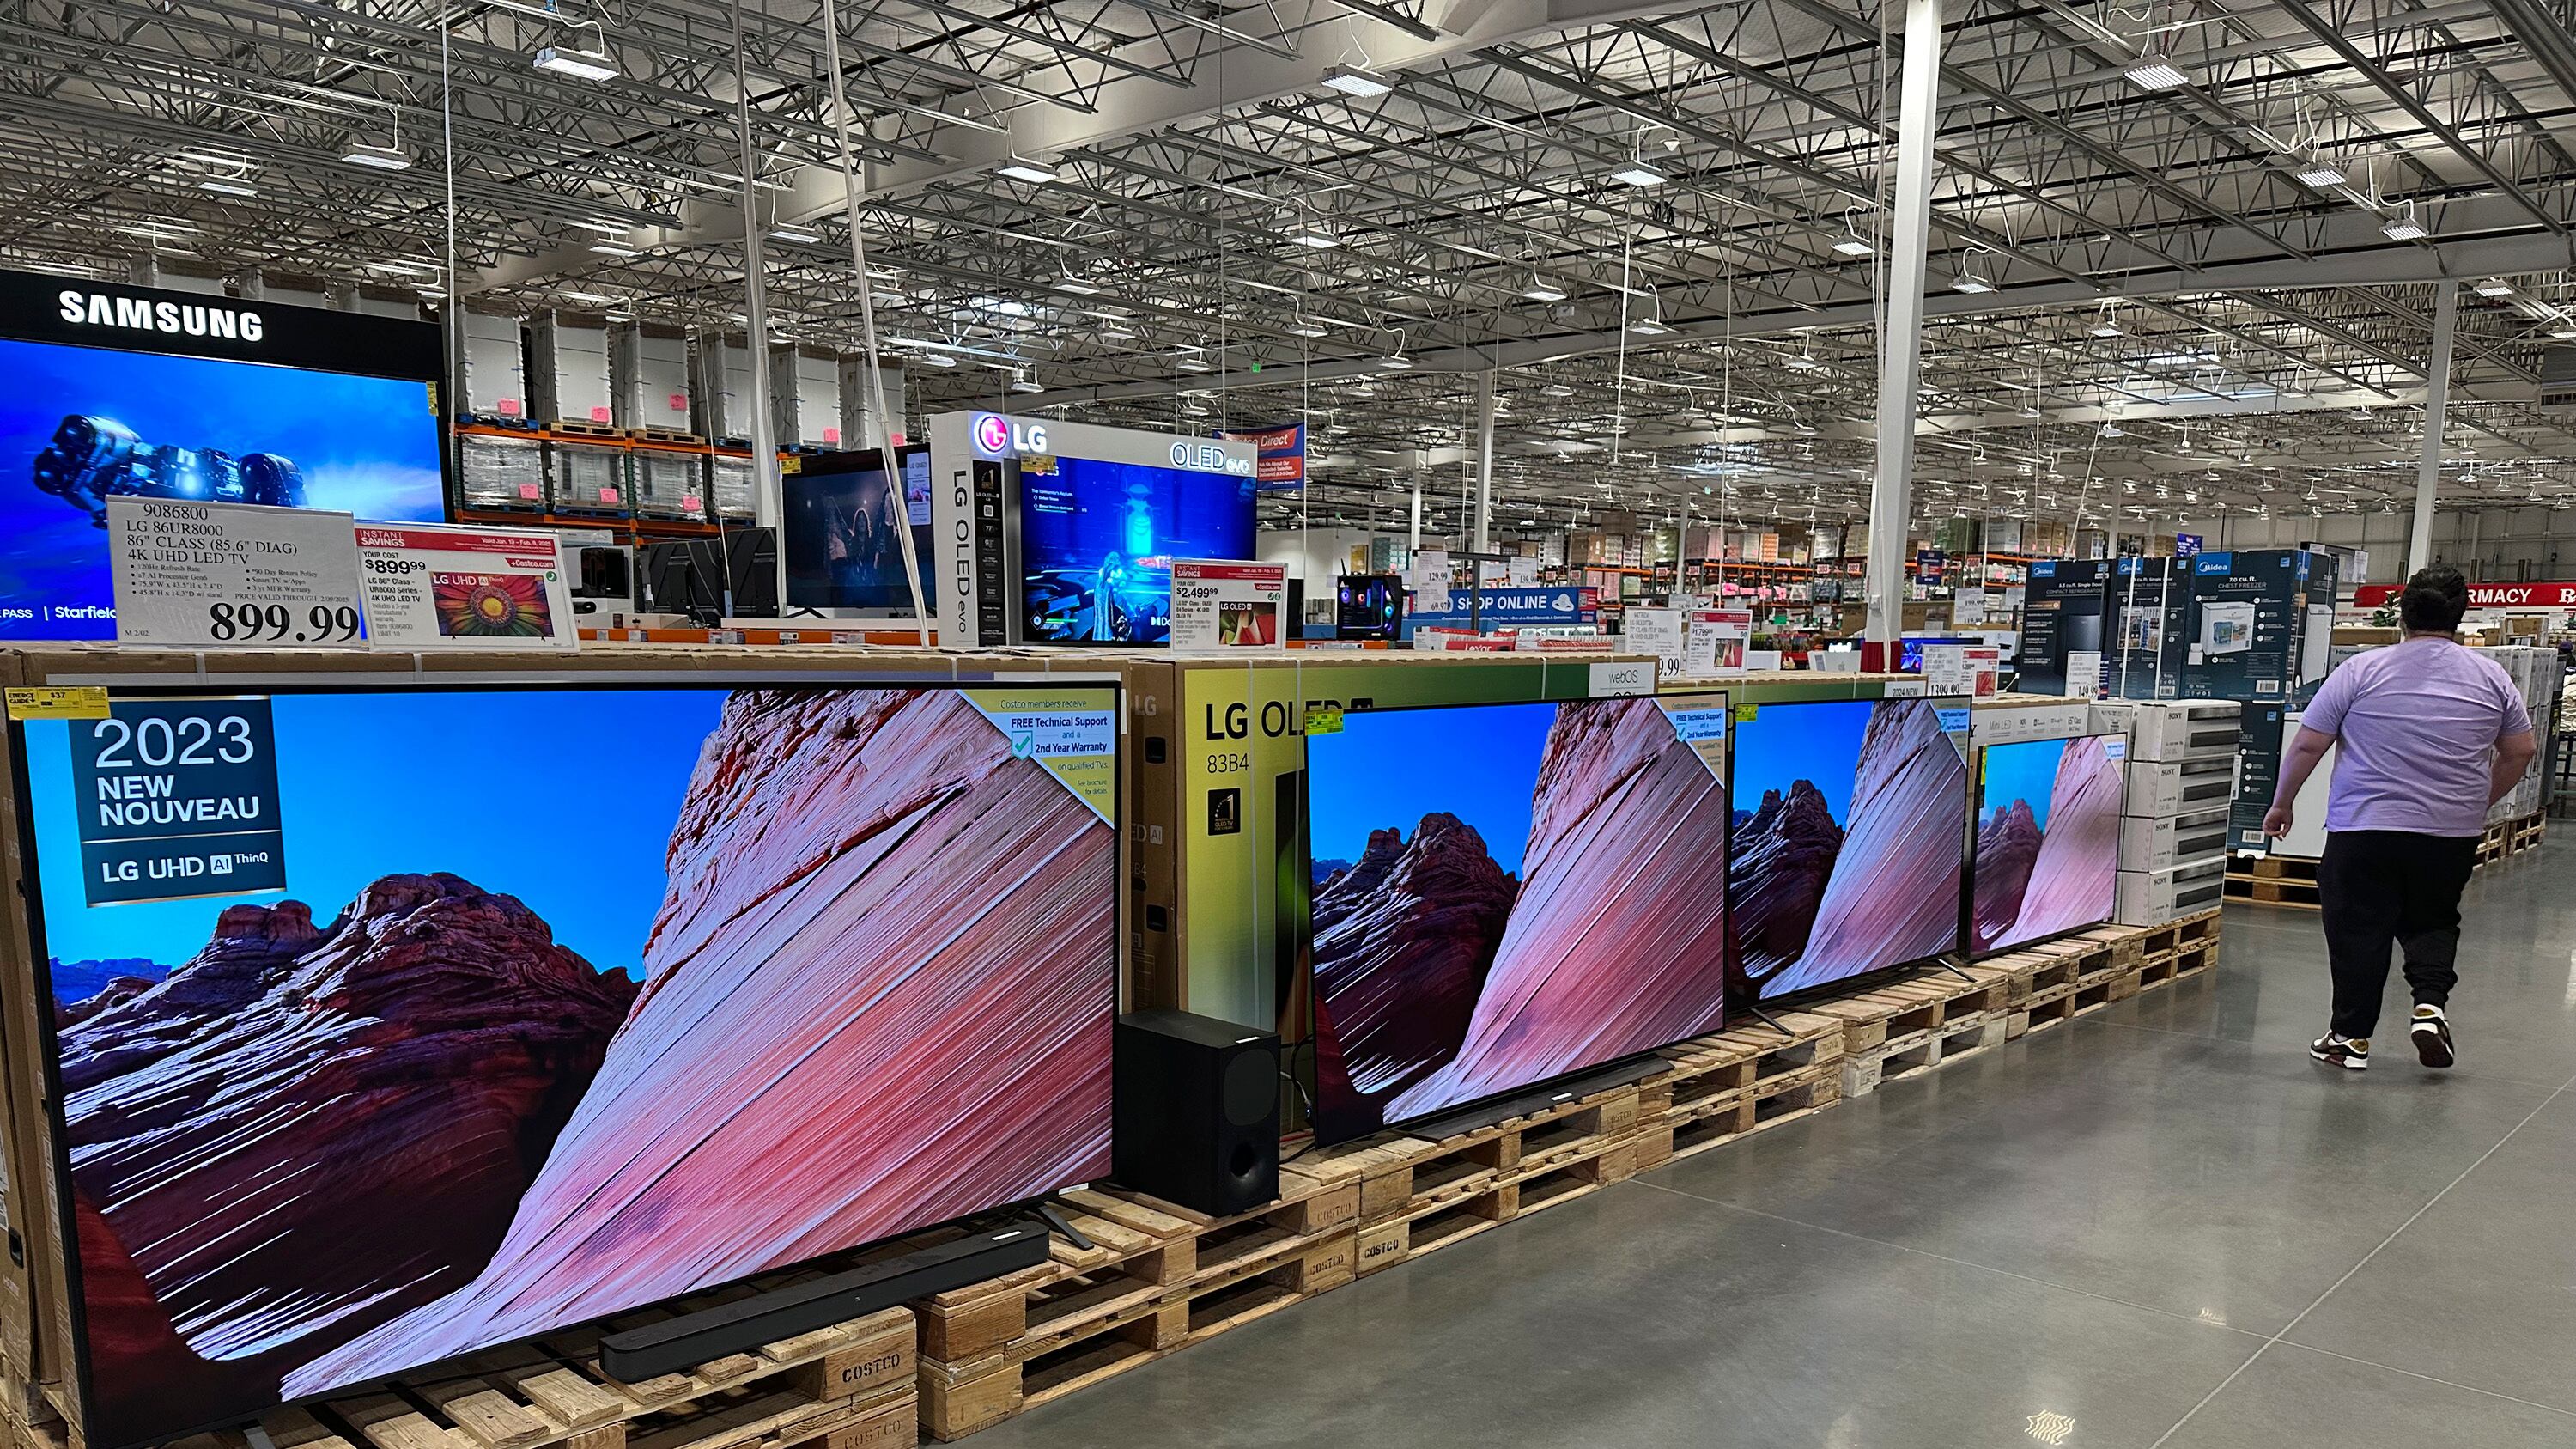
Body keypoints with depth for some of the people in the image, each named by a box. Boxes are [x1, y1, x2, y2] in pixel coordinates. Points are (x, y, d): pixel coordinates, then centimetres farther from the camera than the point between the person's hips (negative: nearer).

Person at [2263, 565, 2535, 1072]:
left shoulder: (2361, 670, -6)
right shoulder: (2492, 676, 3)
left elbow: (2307, 746, -5)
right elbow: (2521, 752, 11)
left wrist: (2282, 803, 7)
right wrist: (2480, 802, 25)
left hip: (2364, 828, -3)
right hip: (2453, 835, 3)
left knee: (2359, 930, 6)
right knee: (2432, 921, 21)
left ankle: (2351, 1037, 10)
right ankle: (2431, 1004, 2)